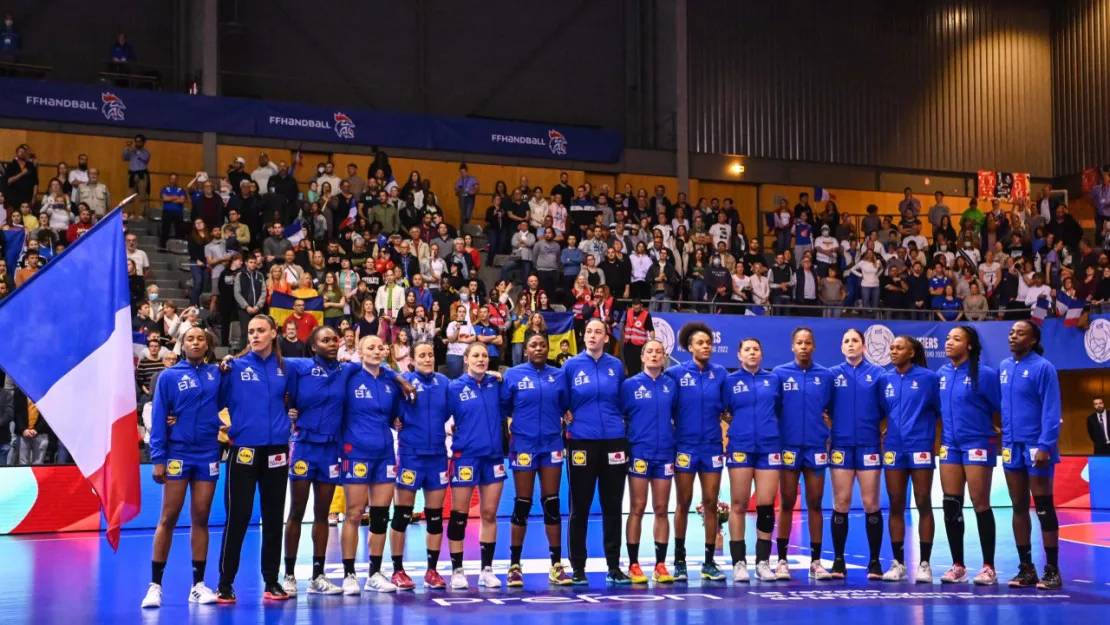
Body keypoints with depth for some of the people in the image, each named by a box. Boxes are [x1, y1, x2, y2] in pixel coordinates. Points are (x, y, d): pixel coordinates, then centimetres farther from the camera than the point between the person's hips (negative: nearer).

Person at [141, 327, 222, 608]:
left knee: (201, 519, 7)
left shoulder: (217, 374, 6)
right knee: (168, 519, -2)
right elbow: (158, 419, -5)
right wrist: (157, 459, -11)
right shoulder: (169, 376, -1)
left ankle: (198, 585, 12)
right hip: (178, 454, -2)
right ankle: (155, 585, 3)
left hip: (208, 455, 3)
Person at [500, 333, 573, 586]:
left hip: (551, 444, 2)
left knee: (551, 503, 4)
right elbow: (502, 408, 2)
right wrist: (505, 433, -2)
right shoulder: (513, 375, -1)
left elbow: (566, 406, 10)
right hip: (523, 444, -2)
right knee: (523, 504, 2)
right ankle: (514, 566, 10)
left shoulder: (559, 375, 5)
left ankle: (556, 565, 10)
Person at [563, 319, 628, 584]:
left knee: (613, 506, 6)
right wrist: (568, 415, -4)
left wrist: (619, 421, 5)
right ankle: (578, 567, 10)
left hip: (614, 440, 2)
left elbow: (624, 400, 13)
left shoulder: (616, 366, 4)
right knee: (579, 507, 2)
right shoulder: (571, 366, 0)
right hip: (581, 441, -1)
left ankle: (614, 566, 14)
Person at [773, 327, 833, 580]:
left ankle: (816, 561, 12)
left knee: (815, 504, 6)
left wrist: (831, 435, -1)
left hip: (816, 447, 1)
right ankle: (782, 560, 10)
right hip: (789, 446, -1)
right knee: (787, 504, 4)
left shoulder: (825, 376, 3)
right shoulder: (780, 374, -1)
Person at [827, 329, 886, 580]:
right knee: (841, 504, 0)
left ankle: (874, 562, 9)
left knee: (871, 504, 1)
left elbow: (886, 408, 2)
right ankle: (838, 561, 7)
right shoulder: (832, 374, 6)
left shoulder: (877, 373, 3)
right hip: (841, 444, 1)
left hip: (869, 444, -1)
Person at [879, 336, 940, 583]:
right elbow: (879, 412, 13)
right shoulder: (884, 380, 7)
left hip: (920, 447, -4)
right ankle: (898, 564, 11)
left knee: (923, 505, 2)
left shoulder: (928, 377, -4)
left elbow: (941, 408, -2)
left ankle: (924, 564, 6)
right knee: (896, 506, 5)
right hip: (893, 448, 4)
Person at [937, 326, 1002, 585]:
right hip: (949, 445, 5)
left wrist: (994, 429, -3)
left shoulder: (984, 374, -10)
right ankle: (958, 565, 14)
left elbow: (1003, 407, -7)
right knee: (951, 506, 5)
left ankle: (989, 567, 6)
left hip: (977, 444, -5)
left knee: (980, 505, -2)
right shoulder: (941, 374, 6)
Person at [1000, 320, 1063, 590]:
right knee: (1019, 508, 9)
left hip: (1036, 446, -6)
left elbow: (1051, 411, -13)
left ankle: (1052, 570, 5)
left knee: (1043, 508, -1)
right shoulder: (1003, 367, 9)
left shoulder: (1043, 367, -9)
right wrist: (1004, 435, 8)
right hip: (1012, 446, 6)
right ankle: (1026, 568, 15)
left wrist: (1045, 445, -19)